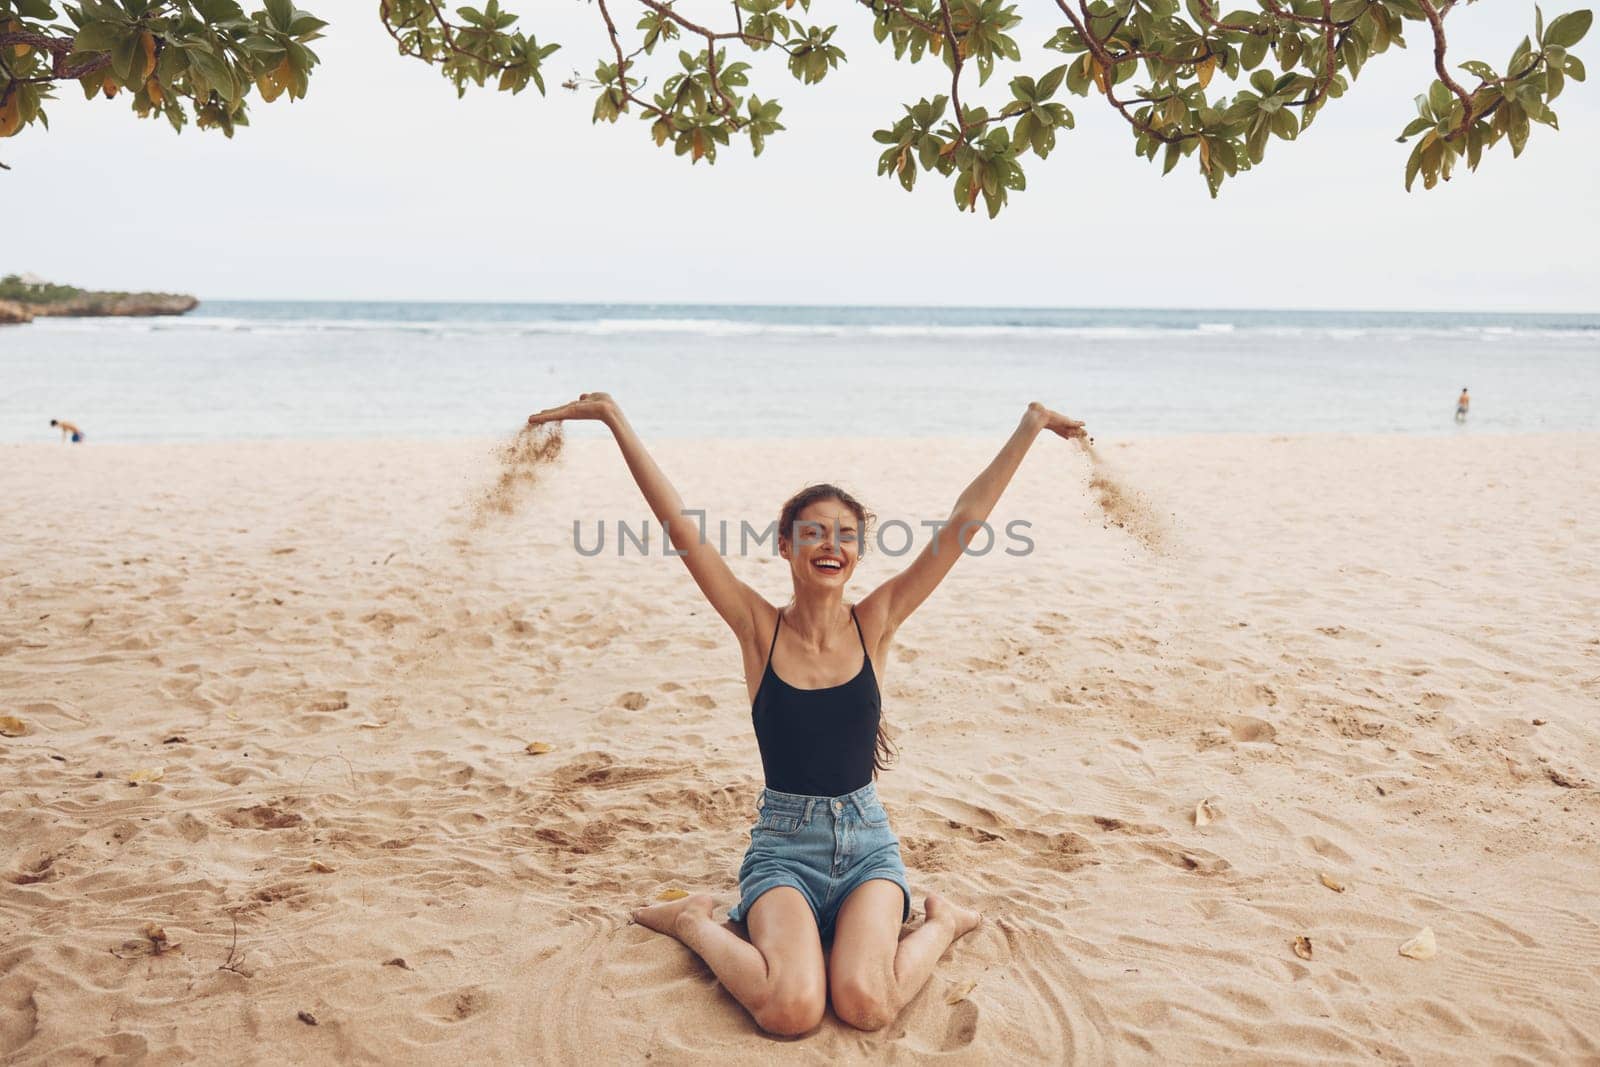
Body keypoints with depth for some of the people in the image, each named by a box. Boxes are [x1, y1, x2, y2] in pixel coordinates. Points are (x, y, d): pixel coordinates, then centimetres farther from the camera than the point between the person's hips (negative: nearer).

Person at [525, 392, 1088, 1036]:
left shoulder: (874, 624, -4)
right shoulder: (760, 628, -7)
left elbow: (964, 523, -6)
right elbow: (680, 525, -12)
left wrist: (1029, 428, -7)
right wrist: (615, 419, -14)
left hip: (867, 842, 1)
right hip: (784, 844, -1)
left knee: (866, 1005, -23)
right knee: (790, 1010, -25)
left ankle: (941, 922, 7)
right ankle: (693, 922, 3)